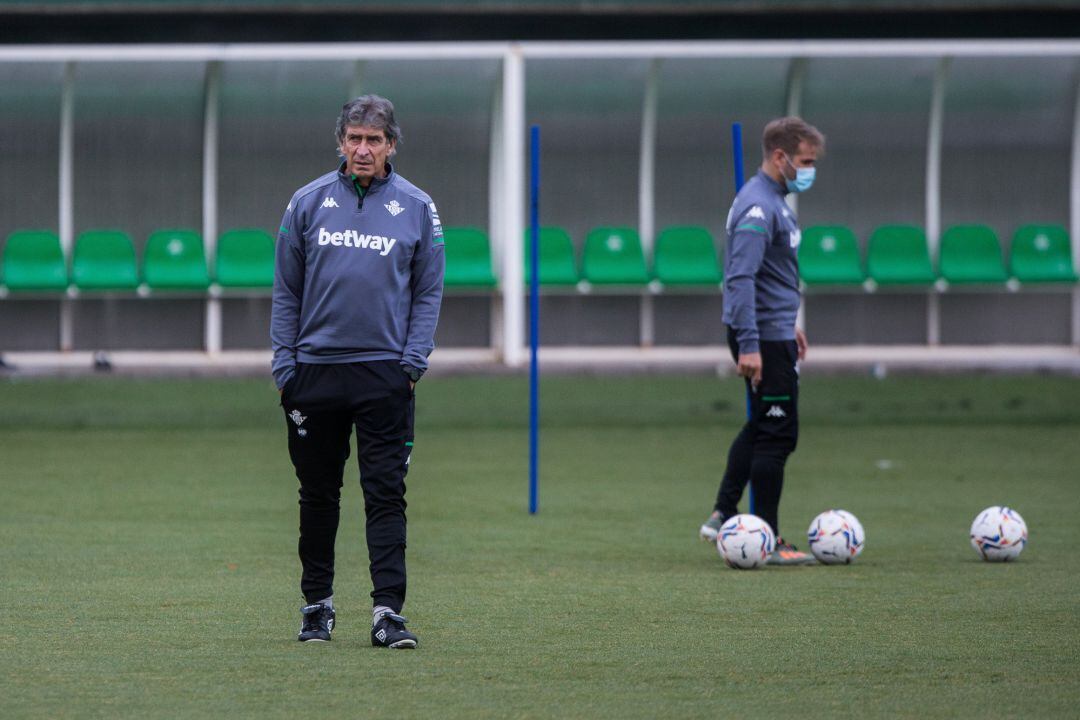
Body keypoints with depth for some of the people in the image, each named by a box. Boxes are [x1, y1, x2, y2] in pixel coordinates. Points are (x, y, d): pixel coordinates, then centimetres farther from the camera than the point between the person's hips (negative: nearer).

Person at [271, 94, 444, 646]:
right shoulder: (309, 203, 6)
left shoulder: (416, 207, 4)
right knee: (318, 493, 8)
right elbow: (286, 291, 9)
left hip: (385, 374, -1)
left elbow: (428, 291, 7)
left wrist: (413, 362, -5)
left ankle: (388, 610, -9)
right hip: (315, 368, 1)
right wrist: (284, 366, 1)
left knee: (386, 493, -7)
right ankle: (317, 605, 19)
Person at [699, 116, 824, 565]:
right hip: (764, 336, -10)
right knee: (777, 435, -5)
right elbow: (741, 277, -26)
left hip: (774, 330, 10)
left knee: (761, 427, 18)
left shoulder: (774, 200, 13)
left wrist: (789, 325, 28)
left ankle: (722, 516, 21)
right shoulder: (758, 207, -19)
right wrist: (748, 345, -29)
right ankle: (768, 541, 0)